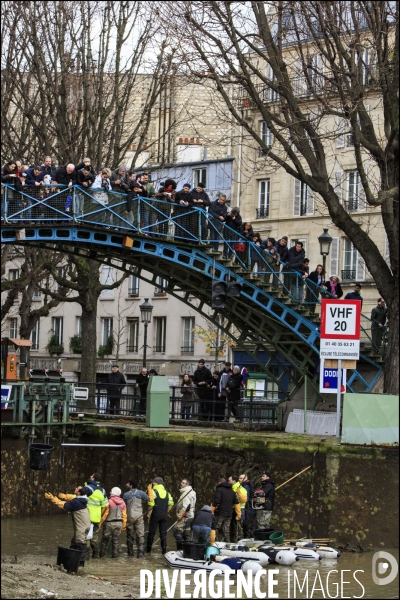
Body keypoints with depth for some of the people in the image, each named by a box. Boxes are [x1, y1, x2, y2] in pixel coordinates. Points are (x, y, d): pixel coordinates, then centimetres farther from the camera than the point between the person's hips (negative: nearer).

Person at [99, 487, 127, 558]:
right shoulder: (122, 503, 2)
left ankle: (102, 554, 8)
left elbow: (105, 514, -11)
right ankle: (115, 554, 7)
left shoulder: (109, 502, -14)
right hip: (119, 523, 4)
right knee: (116, 540, 9)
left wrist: (100, 523, -2)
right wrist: (124, 525, 15)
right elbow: (124, 515, 7)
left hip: (109, 523, -4)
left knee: (105, 539, 7)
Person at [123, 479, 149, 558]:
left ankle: (130, 553, 17)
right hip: (139, 516, 0)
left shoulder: (126, 494, -2)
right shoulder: (140, 493, -2)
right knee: (140, 535, -2)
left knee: (130, 536, 12)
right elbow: (148, 499, 6)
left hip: (129, 517, 0)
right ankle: (141, 553, -12)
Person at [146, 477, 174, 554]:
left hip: (155, 515, -4)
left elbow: (151, 505, -13)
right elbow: (171, 504, 4)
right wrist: (166, 512, 11)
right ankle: (164, 549, 2)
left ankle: (148, 549, 11)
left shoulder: (153, 492, -6)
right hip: (164, 515, 4)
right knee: (163, 533, 7)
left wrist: (149, 515, -6)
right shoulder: (167, 493, 10)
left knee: (151, 533, 5)